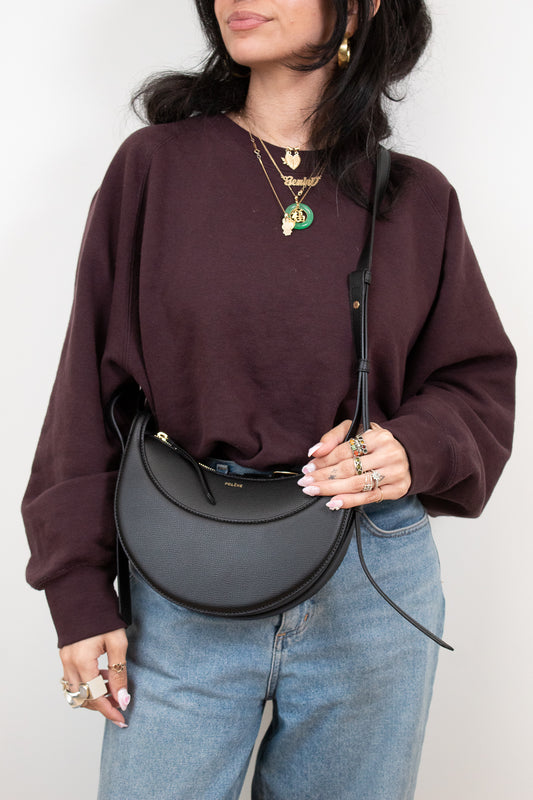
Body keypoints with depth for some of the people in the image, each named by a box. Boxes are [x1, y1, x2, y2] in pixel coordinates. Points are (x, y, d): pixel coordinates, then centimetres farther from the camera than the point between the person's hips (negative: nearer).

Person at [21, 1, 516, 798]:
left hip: (374, 585, 2)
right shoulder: (157, 164, -1)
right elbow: (93, 381, -1)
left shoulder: (416, 199, 3)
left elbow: (481, 382, 11)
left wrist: (417, 448, -12)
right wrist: (81, 595, -2)